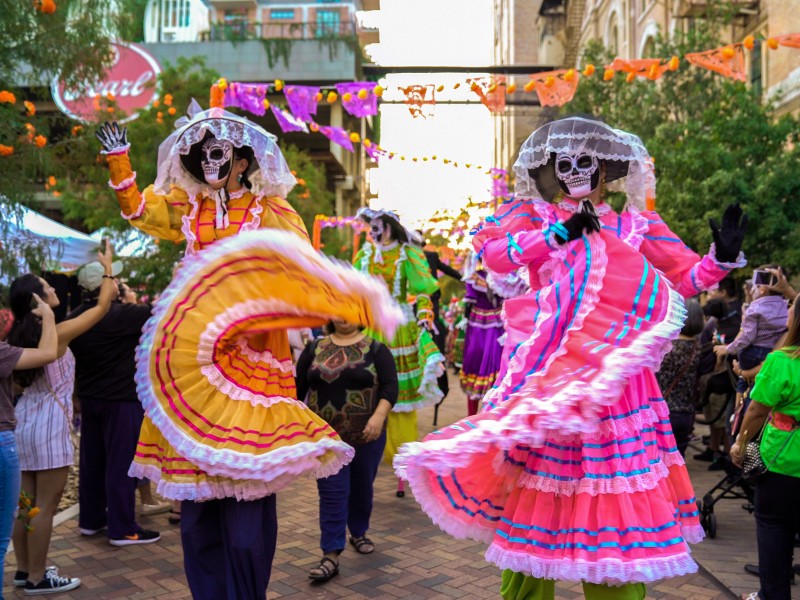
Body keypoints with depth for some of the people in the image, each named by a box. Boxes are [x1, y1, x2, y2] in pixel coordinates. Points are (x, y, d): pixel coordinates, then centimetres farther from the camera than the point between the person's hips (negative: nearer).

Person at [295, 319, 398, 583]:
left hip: (365, 435, 0)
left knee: (362, 488, 16)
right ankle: (331, 556, 0)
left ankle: (358, 533, 39)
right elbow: (298, 387, 8)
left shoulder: (375, 349, -3)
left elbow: (390, 386, -10)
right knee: (332, 494, -3)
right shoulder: (314, 349, 4)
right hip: (325, 437, 0)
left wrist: (379, 416, -24)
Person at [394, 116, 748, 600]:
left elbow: (686, 280, 9)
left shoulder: (637, 226, 12)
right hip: (548, 370, -1)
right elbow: (494, 253, -10)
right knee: (532, 490, 5)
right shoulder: (533, 215, 9)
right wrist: (559, 233, -17)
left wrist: (723, 258, -10)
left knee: (614, 494, 4)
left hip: (612, 375, 1)